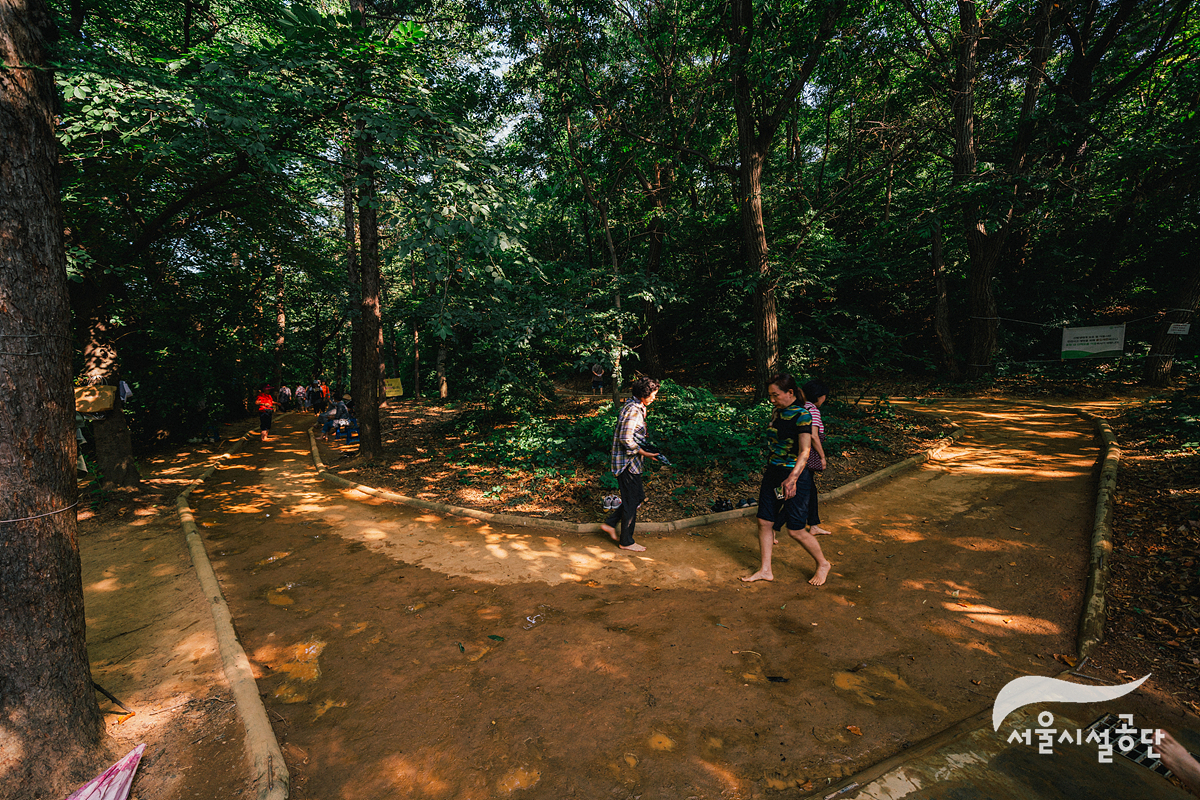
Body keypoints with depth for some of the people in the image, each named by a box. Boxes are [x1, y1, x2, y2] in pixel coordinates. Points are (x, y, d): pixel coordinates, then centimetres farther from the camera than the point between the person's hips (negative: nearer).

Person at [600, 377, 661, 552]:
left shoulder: (636, 407, 11)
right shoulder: (633, 410, -21)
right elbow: (626, 439, -25)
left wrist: (644, 448, 14)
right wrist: (643, 452, -18)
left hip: (630, 462, 10)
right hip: (628, 463, -10)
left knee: (638, 496, 18)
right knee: (632, 501, 2)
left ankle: (610, 523, 27)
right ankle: (626, 541, 18)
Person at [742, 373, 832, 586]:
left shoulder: (802, 415, -15)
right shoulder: (777, 412, 9)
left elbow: (804, 451, -22)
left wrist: (792, 478, -32)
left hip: (793, 475, -8)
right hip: (772, 472, 8)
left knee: (796, 530, 3)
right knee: (764, 522, 9)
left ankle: (823, 564, 28)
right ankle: (765, 570, 22)